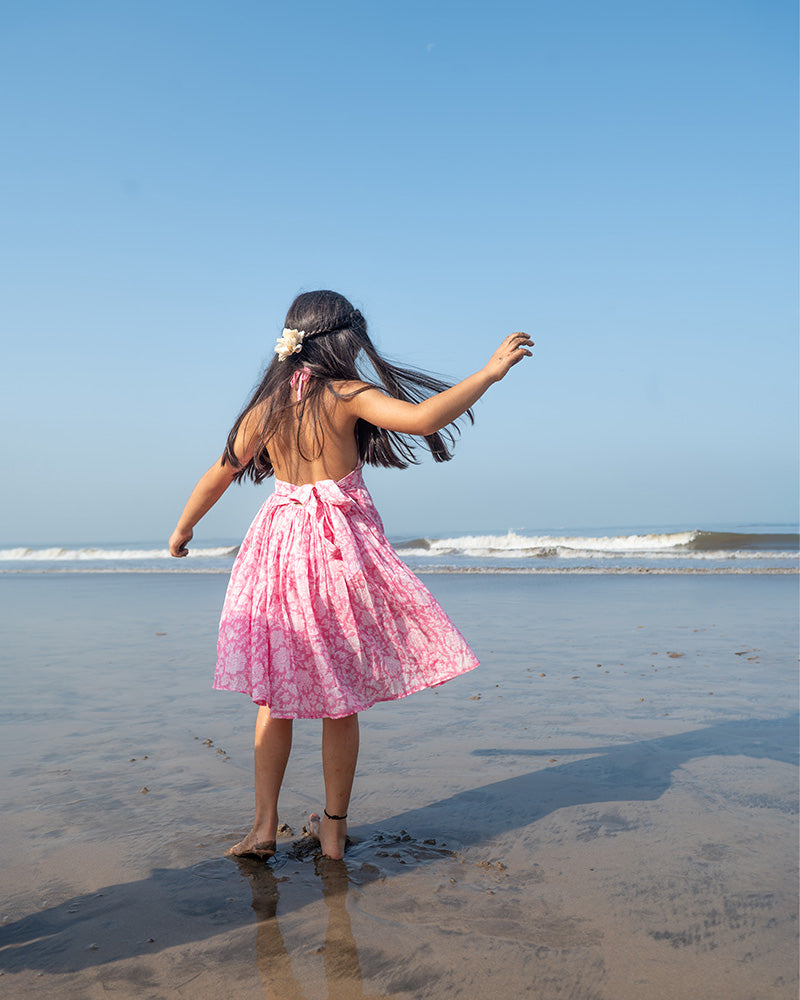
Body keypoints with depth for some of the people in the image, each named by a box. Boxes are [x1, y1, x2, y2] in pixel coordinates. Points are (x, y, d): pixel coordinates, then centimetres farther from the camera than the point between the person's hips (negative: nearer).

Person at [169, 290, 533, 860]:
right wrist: (490, 372, -15)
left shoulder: (266, 404, 5)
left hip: (280, 544, 4)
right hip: (343, 547, -4)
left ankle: (265, 827, 13)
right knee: (341, 702, 8)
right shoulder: (347, 394, -9)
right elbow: (423, 418, -24)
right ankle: (334, 828, 18)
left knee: (275, 697, 13)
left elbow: (220, 474, 13)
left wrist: (182, 529, 27)